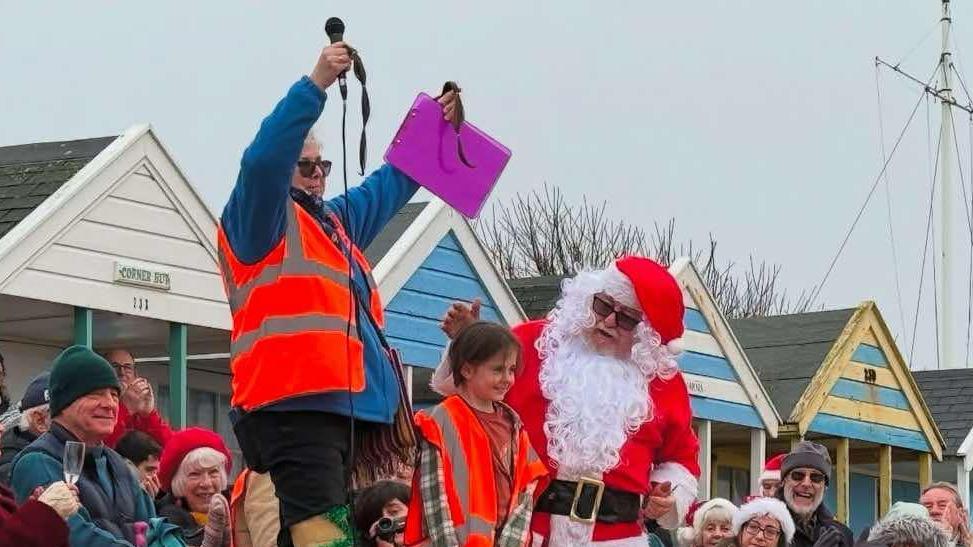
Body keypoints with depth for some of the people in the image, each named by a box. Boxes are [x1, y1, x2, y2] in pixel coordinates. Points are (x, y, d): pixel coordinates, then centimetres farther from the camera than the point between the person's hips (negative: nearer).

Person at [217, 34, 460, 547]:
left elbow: (385, 188, 41)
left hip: (343, 404, 10)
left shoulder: (334, 221, 27)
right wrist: (316, 86, -22)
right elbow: (264, 159, -18)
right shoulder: (257, 221, 1)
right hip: (293, 403, -10)